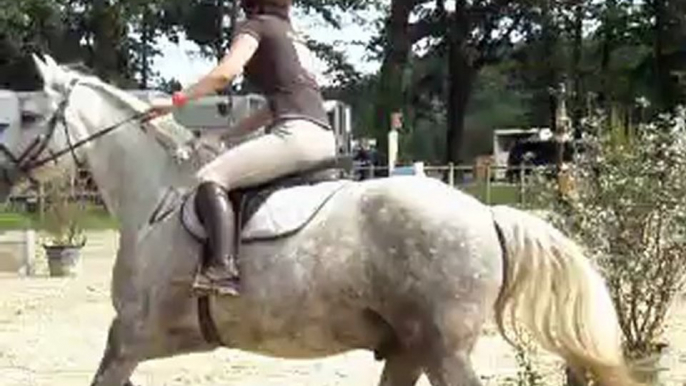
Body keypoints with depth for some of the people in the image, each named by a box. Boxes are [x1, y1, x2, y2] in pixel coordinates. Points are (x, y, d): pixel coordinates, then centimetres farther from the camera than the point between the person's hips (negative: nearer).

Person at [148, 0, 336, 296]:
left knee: (211, 177, -12)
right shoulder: (291, 38, 30)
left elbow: (226, 72, -11)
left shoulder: (256, 25, 6)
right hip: (323, 138, 9)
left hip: (297, 133, -9)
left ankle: (223, 269, -28)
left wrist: (176, 100, -2)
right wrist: (226, 135, 31)